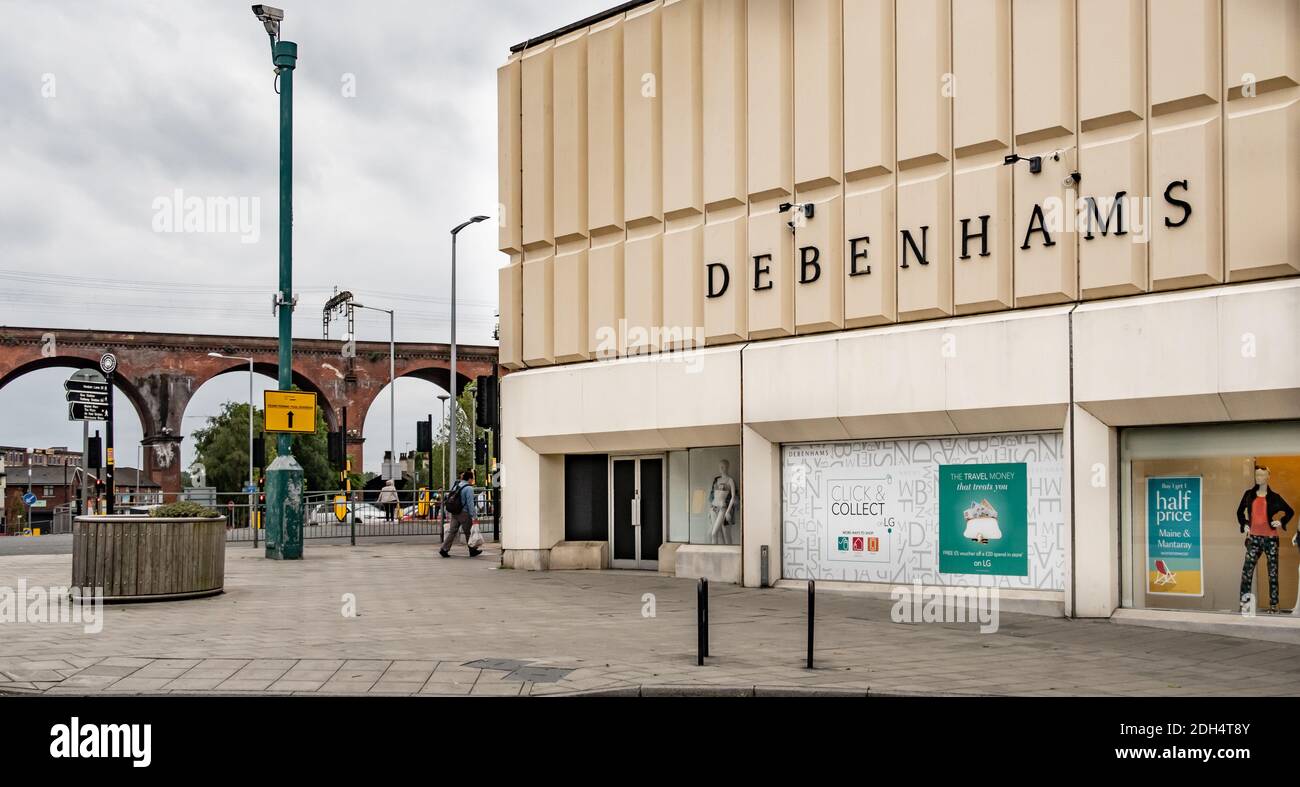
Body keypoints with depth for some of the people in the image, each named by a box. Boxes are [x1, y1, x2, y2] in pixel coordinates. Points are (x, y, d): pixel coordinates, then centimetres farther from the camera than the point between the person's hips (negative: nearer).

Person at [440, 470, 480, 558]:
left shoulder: (455, 485, 11)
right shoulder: (469, 488, -13)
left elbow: (449, 497, 15)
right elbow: (470, 504, -16)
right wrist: (473, 516, -12)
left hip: (454, 513, 6)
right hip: (464, 513, -6)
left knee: (452, 531, 6)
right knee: (468, 532, 7)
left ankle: (444, 549, -3)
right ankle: (472, 550, 19)